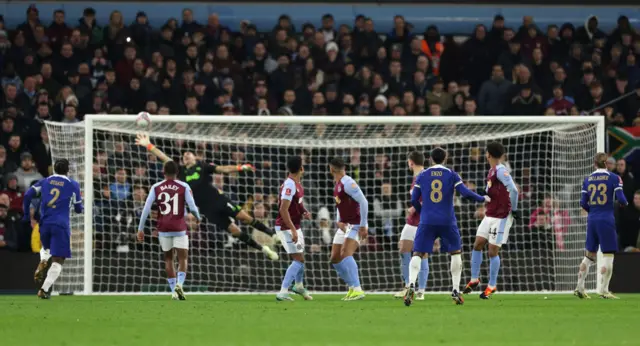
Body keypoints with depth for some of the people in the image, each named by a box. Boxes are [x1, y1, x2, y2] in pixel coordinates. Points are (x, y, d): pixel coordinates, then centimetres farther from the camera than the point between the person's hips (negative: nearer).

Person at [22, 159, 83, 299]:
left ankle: (43, 262, -3)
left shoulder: (44, 182, 11)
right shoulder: (73, 185, 5)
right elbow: (78, 208, 9)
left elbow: (28, 195, 0)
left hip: (44, 224, 3)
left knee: (46, 248, 32)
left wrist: (26, 214, 11)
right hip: (61, 225, -3)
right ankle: (44, 289, -17)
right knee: (58, 260, -2)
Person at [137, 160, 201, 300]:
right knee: (183, 259, 3)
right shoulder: (184, 187, -3)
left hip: (163, 229, 2)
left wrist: (140, 229, 0)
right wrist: (198, 217, 15)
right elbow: (192, 207, -7)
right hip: (179, 228, -2)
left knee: (168, 258, 15)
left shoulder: (156, 188, 1)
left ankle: (173, 291, 9)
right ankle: (179, 284, -22)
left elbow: (146, 208, -5)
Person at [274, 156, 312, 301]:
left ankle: (298, 286, 44)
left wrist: (304, 212, 5)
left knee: (299, 258, 24)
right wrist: (293, 230, -28)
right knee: (299, 259, -14)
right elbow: (283, 210, -28)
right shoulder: (290, 185, -24)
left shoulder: (296, 183, 6)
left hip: (294, 227, 10)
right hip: (286, 228, -10)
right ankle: (283, 292, -19)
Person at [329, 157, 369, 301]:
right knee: (335, 259, 8)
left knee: (345, 254, -25)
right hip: (344, 225, 10)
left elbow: (363, 202, -23)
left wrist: (363, 226, -23)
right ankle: (353, 288, 17)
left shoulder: (347, 183, -18)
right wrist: (339, 221, 5)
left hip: (356, 225, -10)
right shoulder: (338, 184, 12)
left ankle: (357, 290, -28)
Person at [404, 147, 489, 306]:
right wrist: (483, 199, 11)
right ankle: (455, 290, 12)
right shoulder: (452, 175, 2)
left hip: (427, 222, 0)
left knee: (418, 254, 0)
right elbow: (466, 193, -6)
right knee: (456, 252, 18)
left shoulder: (422, 176, 7)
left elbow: (414, 200, 6)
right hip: (447, 221, 0)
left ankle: (411, 285, -27)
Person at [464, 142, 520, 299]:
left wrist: (514, 209, -17)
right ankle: (474, 279, 19)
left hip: (501, 217, -8)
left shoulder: (501, 170, -17)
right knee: (477, 245, 7)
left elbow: (513, 190, -25)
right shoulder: (492, 171, 11)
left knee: (493, 252, -4)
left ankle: (492, 286, 8)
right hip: (489, 215, 8)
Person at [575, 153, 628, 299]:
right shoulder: (614, 178, -5)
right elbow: (621, 199, -12)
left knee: (589, 255, 14)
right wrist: (625, 203, 11)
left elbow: (583, 203, 6)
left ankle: (579, 287, 12)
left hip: (592, 220, 5)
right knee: (608, 255, -1)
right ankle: (604, 290, -5)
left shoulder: (588, 179, 8)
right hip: (607, 220, -5)